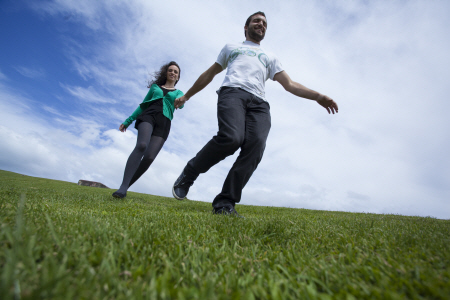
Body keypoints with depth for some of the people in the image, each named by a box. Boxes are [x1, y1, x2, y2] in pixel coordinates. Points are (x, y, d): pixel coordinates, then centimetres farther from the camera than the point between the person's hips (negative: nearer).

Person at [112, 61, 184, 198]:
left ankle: (124, 187, -6)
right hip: (148, 116, 0)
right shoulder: (155, 87, 26)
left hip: (163, 124, 0)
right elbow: (143, 105, 26)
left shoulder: (178, 93, 24)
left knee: (149, 157, -19)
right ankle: (123, 187, -36)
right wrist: (128, 121, 20)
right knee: (142, 145, -31)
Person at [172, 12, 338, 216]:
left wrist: (317, 96, 7)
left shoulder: (270, 58, 36)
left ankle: (224, 204, -24)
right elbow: (210, 73, 33)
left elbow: (289, 84, 23)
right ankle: (188, 175, -12)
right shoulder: (231, 47, 34)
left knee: (255, 148, -26)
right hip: (233, 92, -2)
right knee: (231, 137, -33)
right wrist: (186, 96, 30)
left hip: (259, 103, 3)